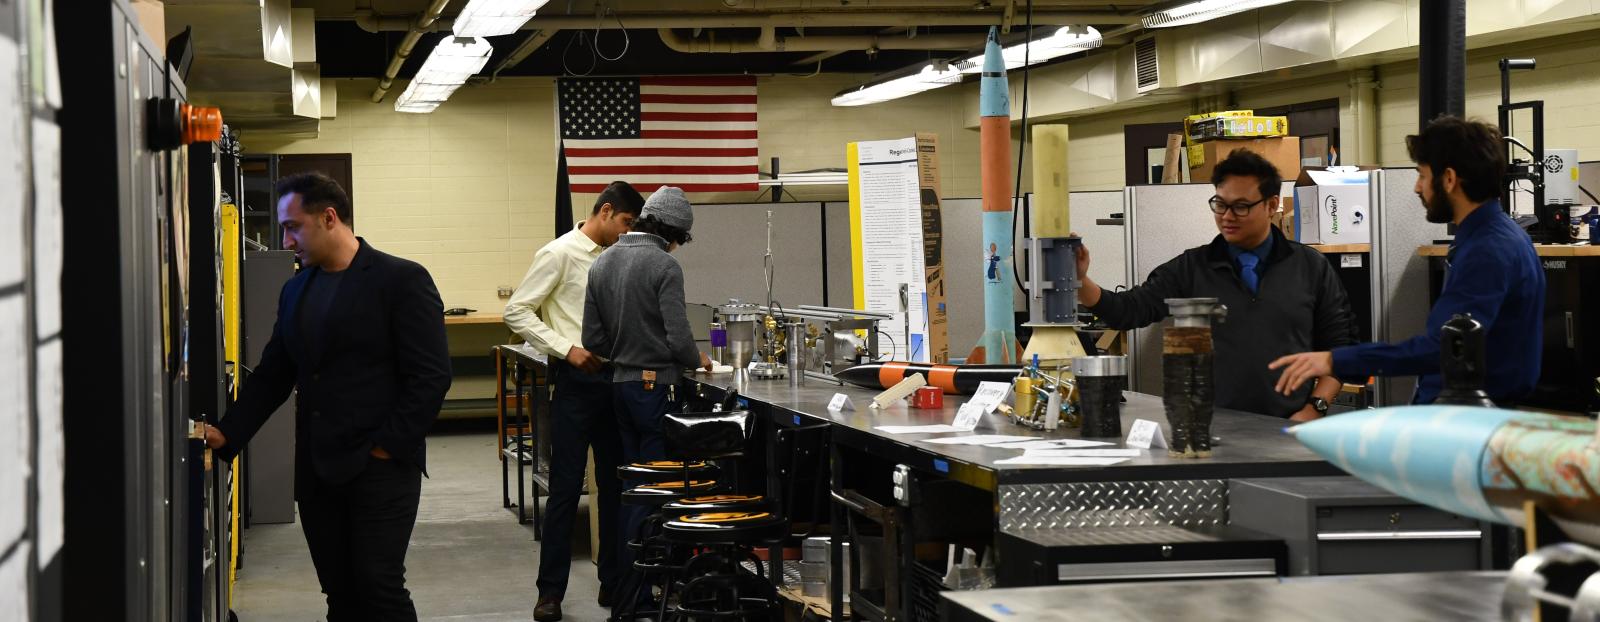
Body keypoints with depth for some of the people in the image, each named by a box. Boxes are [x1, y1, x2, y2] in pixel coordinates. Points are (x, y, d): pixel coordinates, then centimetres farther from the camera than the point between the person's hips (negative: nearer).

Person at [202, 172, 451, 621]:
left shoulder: (402, 280, -6)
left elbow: (432, 375, -10)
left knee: (379, 586, -9)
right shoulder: (295, 291, 14)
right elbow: (271, 377, 17)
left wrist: (387, 447, -14)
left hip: (380, 467, -6)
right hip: (317, 470, 6)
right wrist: (227, 435, 4)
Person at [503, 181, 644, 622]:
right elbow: (517, 312, -10)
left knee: (615, 485, 11)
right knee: (566, 487, -3)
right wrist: (567, 349, -17)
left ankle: (613, 582, 20)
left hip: (613, 378, 7)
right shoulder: (560, 253, -8)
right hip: (575, 381, -7)